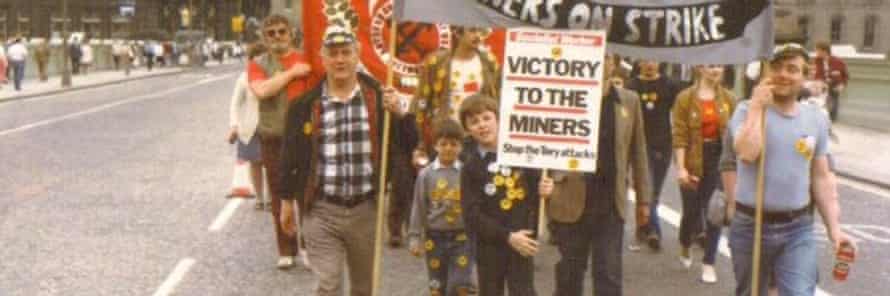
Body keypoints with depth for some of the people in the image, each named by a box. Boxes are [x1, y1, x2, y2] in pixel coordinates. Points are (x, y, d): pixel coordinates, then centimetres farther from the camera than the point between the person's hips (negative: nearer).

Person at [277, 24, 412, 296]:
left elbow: (407, 144, -1)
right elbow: (291, 154, 5)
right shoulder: (307, 103, -2)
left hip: (366, 209, 2)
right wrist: (287, 201, 7)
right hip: (322, 211, -2)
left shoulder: (377, 97, 0)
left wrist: (399, 114, -20)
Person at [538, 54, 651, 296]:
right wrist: (549, 178, -23)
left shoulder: (629, 101, 5)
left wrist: (643, 198, 10)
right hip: (572, 201, -1)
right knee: (570, 273, 11)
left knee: (609, 275, 2)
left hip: (612, 203, 1)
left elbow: (637, 151, 10)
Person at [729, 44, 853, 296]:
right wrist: (757, 106, -17)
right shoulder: (748, 110, -5)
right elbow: (748, 153, -24)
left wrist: (834, 228, 4)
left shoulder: (816, 119, 5)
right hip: (751, 227, -1)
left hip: (798, 230, 1)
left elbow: (822, 178, 9)